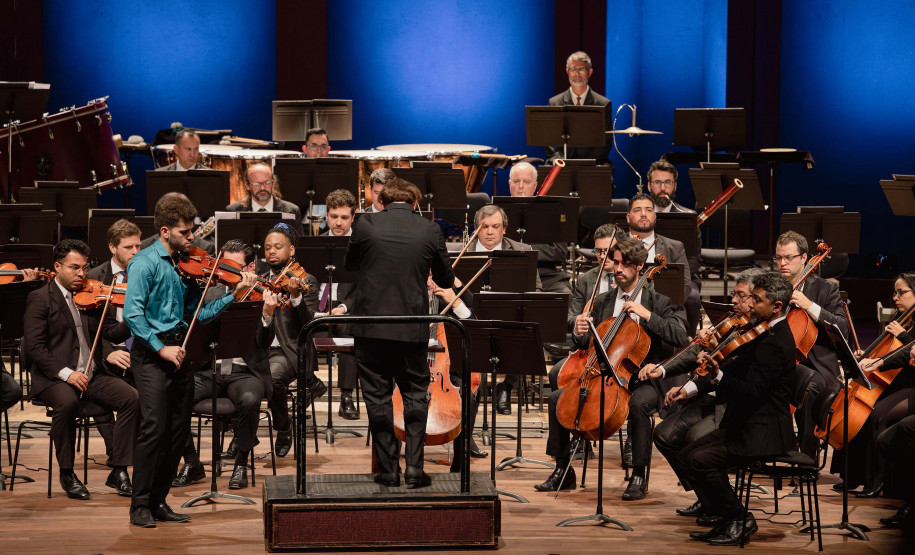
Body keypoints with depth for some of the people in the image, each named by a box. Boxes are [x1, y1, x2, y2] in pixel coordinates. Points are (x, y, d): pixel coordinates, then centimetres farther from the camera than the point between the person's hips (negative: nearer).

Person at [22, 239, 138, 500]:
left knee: (131, 397, -20)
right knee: (67, 402, -36)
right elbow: (34, 347, -9)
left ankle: (118, 471, -13)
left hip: (92, 374, 5)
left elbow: (113, 333, 8)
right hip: (53, 378, -5)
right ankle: (66, 474, -17)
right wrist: (65, 372, -21)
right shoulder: (40, 298, 0)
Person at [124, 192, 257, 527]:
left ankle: (158, 501, 16)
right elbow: (132, 314, -17)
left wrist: (234, 294, 2)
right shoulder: (145, 263, -8)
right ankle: (140, 505, -6)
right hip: (151, 350, -7)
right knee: (154, 426, -14)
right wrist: (161, 348, -21)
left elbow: (199, 314, 13)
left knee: (179, 429, 6)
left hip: (177, 349, 7)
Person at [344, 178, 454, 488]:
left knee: (378, 397, 8)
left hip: (371, 326, -1)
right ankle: (414, 468, 5)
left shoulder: (366, 225, -5)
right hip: (412, 328, 1)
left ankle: (388, 469, 10)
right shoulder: (430, 231, -3)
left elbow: (350, 265, 13)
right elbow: (446, 280, 9)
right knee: (415, 395, 13)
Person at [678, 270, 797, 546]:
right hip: (746, 425, 11)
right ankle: (726, 521, 10)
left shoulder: (775, 342, -20)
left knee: (701, 460, -22)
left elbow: (751, 391, -26)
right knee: (688, 454, 6)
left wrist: (718, 377, -37)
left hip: (763, 434, -11)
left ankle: (739, 520, -5)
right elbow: (736, 368, 16)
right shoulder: (765, 333, 13)